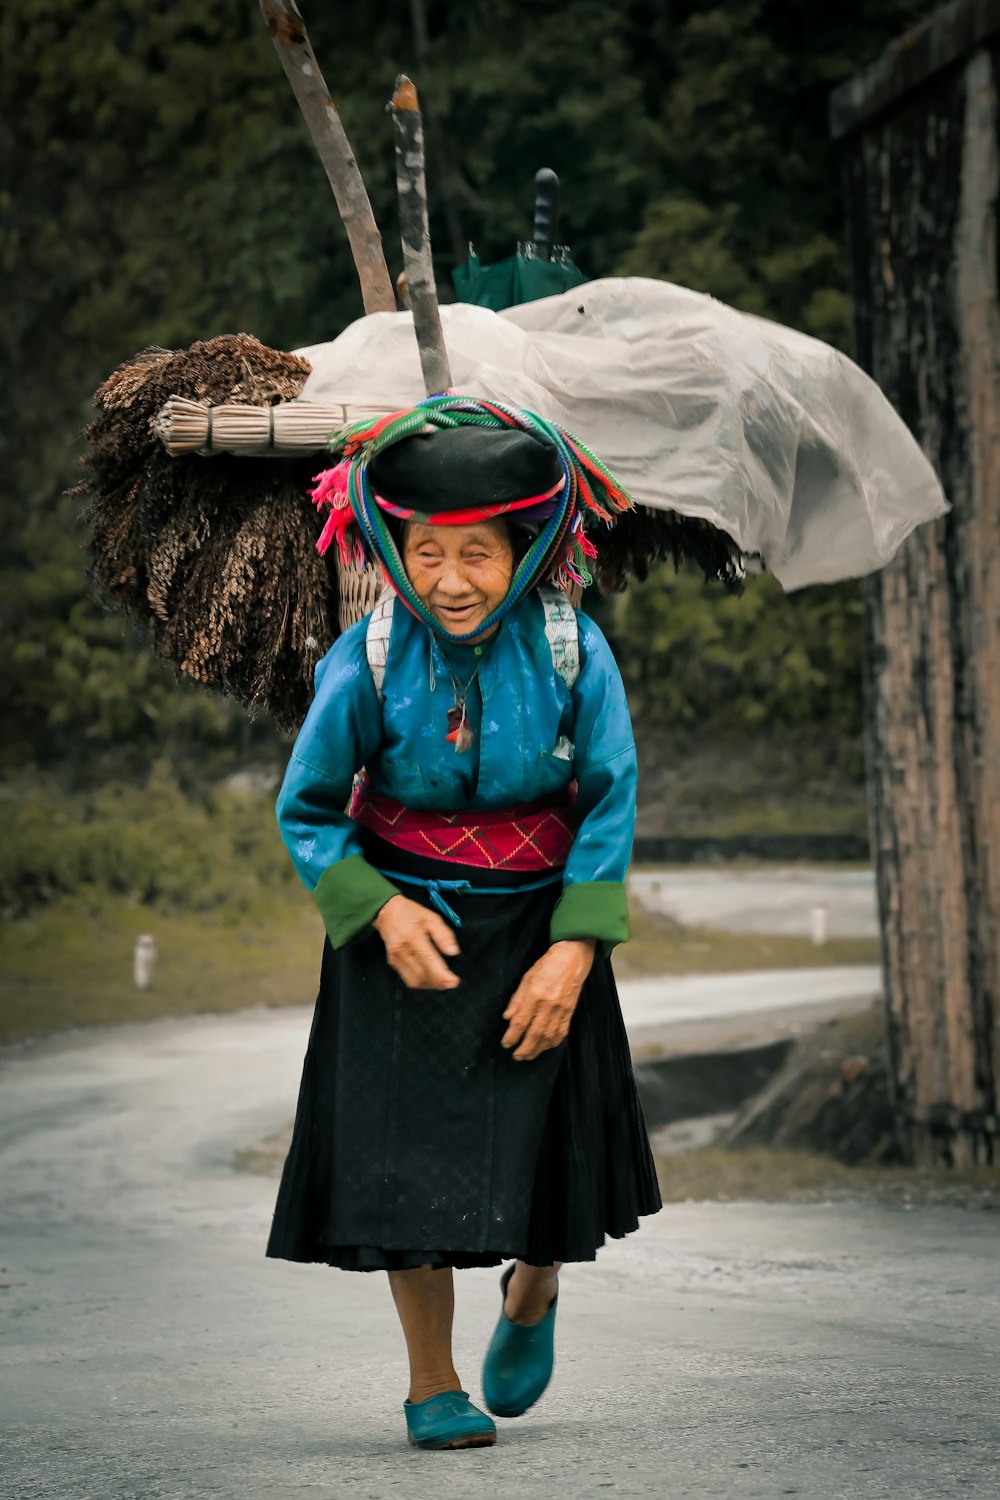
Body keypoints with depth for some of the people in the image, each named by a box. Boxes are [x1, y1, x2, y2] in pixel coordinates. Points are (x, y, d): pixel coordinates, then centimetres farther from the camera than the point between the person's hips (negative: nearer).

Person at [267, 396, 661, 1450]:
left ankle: (532, 1296, 42)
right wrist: (382, 912, -21)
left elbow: (610, 807, -9)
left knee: (546, 1145, 7)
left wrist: (570, 955, -17)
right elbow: (306, 811, -6)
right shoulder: (365, 663, -16)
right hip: (403, 927, -1)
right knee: (409, 1151, -3)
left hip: (540, 925, 1)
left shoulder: (574, 653, -15)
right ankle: (432, 1385, 14)